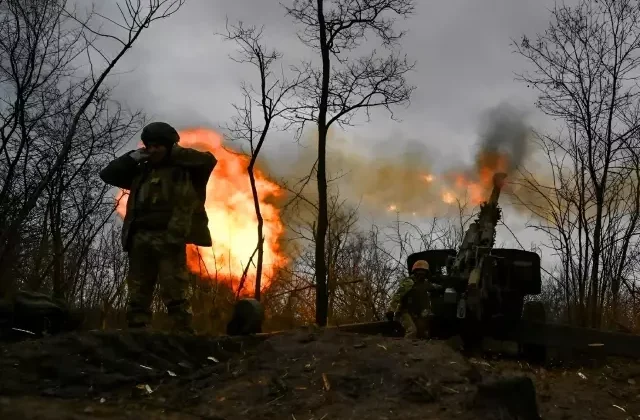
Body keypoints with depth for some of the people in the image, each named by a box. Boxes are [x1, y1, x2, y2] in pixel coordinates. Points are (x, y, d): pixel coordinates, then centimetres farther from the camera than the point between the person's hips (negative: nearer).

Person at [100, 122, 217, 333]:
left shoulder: (184, 169, 7)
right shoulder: (141, 171, 21)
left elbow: (208, 159, -8)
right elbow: (107, 174, 25)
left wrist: (175, 154, 1)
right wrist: (132, 157, 13)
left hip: (169, 239, -5)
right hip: (141, 239, 5)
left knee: (174, 294, -9)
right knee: (138, 294, 4)